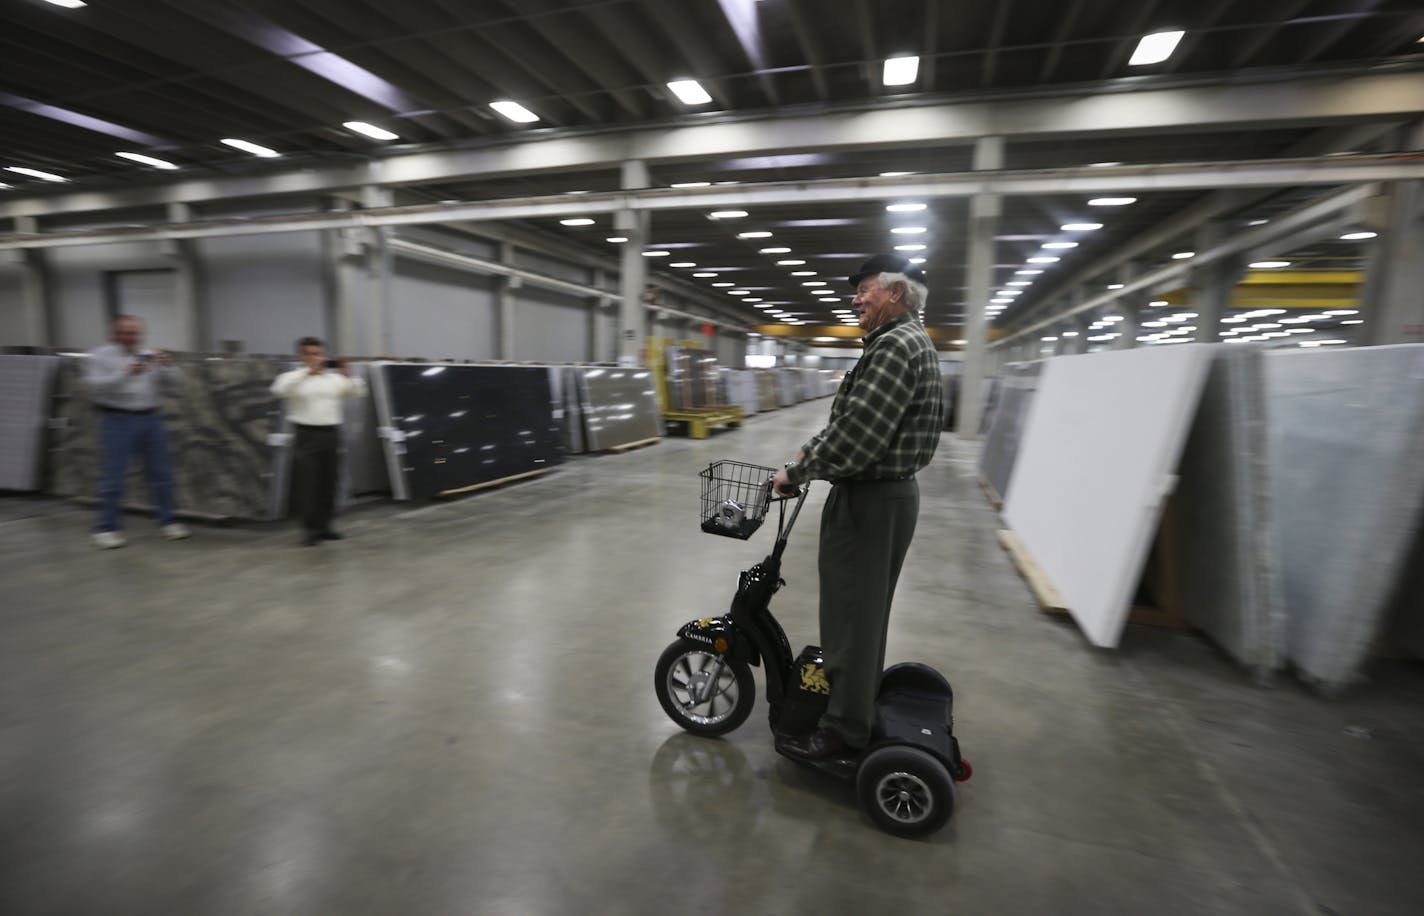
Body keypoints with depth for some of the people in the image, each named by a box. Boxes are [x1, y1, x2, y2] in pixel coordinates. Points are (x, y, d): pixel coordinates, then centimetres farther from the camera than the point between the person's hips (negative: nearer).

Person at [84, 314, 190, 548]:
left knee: (161, 473, 7)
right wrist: (126, 373, -24)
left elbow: (174, 379, 5)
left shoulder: (150, 356, 11)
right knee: (113, 477, -2)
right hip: (118, 421, -4)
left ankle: (167, 522, 16)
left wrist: (167, 365, -15)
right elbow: (95, 386, -12)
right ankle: (106, 528, 7)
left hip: (151, 419, 4)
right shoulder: (99, 356, 0)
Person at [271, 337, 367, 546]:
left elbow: (358, 392, 11)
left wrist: (348, 375, -5)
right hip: (307, 435, -3)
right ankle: (309, 529, 3)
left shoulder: (334, 378, 11)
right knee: (307, 483, -4)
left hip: (331, 434, 4)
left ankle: (324, 527, 18)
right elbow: (279, 389, -18)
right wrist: (307, 372, -19)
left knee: (329, 482, 8)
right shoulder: (294, 378, 2)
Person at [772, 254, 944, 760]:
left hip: (870, 500, -11)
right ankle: (859, 696, 40)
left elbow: (856, 434, -26)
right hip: (889, 491, 11)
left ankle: (845, 728, 14)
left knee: (851, 611, 0)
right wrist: (813, 448, 10)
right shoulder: (911, 342, 16)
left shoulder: (896, 345, -18)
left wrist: (797, 472, -15)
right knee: (866, 608, 22)